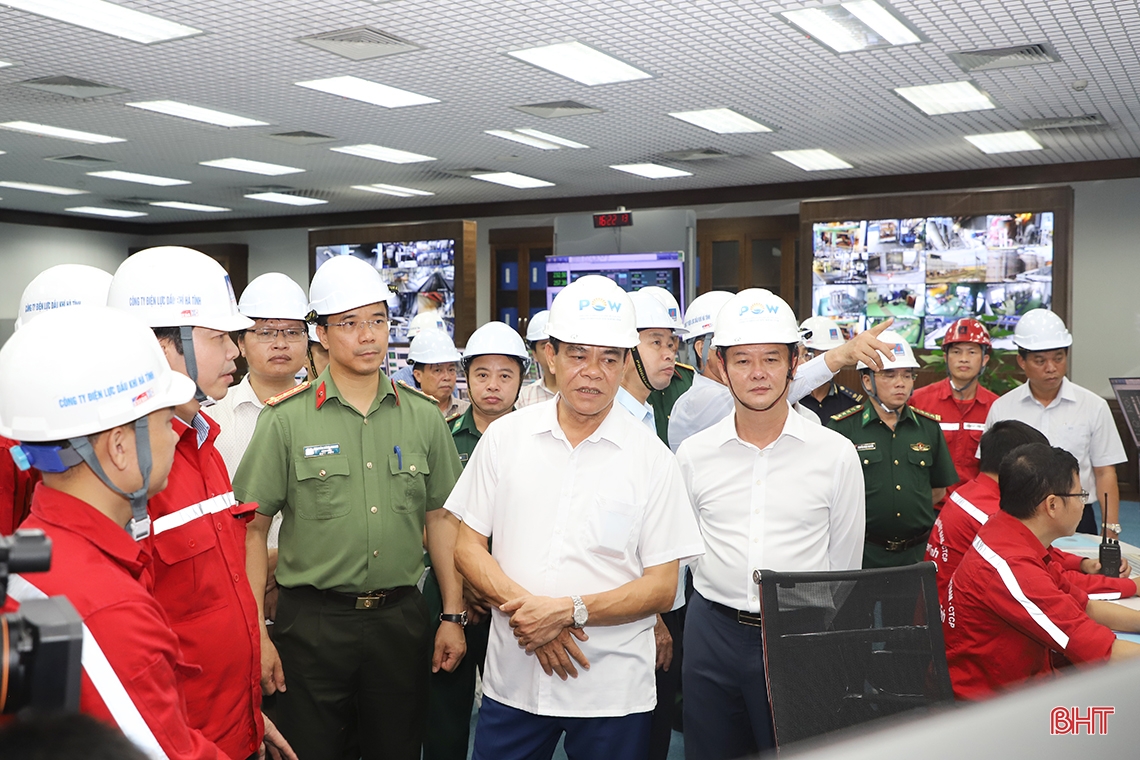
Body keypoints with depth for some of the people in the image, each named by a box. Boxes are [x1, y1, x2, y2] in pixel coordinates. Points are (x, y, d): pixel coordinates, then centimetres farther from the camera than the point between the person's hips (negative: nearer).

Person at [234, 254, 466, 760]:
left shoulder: (422, 416, 4)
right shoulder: (286, 419, -5)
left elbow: (439, 518, 9)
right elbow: (253, 529, -4)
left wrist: (453, 616, 6)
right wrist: (257, 634, -7)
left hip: (401, 618, 3)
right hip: (313, 619, -2)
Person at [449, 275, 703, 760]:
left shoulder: (651, 459, -3)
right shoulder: (504, 437, 2)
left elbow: (661, 587, -5)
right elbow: (468, 547, 3)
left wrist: (571, 610, -17)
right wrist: (527, 609, -13)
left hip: (613, 688, -1)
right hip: (512, 680, 2)